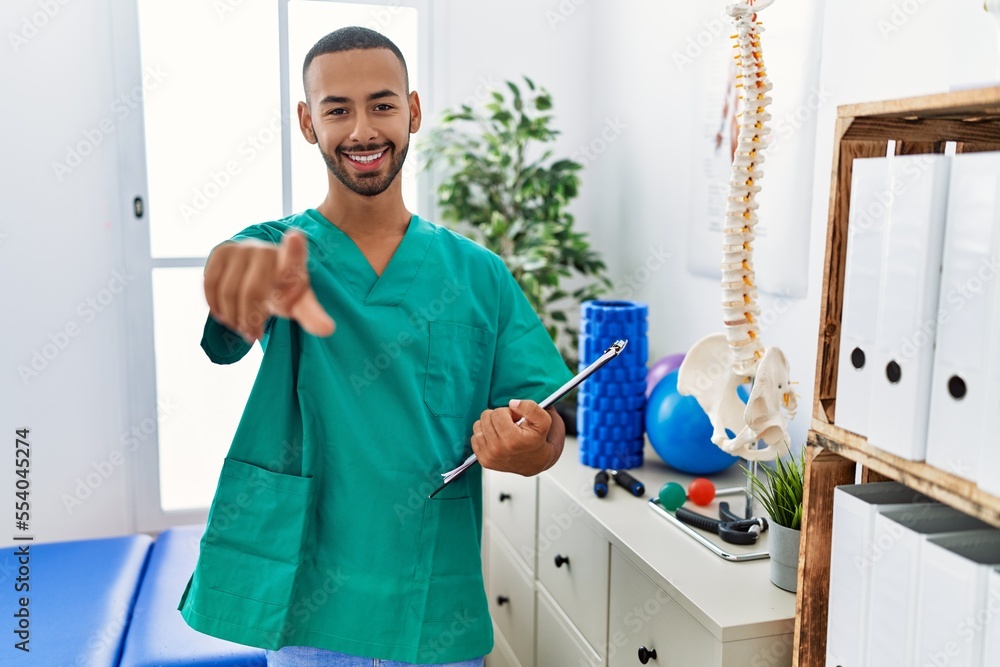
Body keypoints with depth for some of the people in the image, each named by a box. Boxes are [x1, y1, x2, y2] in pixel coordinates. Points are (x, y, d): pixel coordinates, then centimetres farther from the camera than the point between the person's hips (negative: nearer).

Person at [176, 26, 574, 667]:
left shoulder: (480, 274, -1)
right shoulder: (278, 251, -4)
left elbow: (550, 432, -2)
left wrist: (530, 447, -25)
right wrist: (243, 266, -51)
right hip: (306, 607, -1)